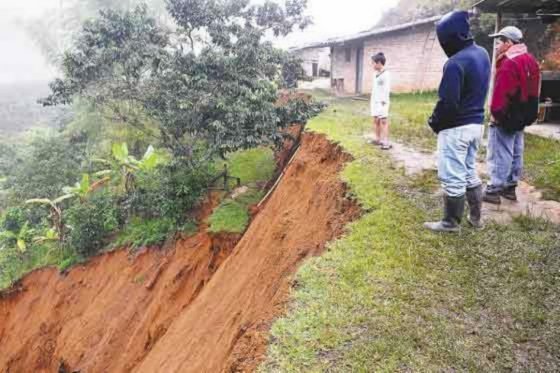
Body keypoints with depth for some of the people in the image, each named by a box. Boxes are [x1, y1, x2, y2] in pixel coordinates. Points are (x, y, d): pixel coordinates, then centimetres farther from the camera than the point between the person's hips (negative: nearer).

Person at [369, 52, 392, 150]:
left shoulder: (386, 74, -10)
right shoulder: (375, 74, 14)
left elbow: (387, 89, -14)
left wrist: (383, 101, -19)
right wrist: (372, 100, 14)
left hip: (382, 101, -9)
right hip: (375, 100, 9)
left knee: (383, 120, -13)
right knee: (375, 120, 12)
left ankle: (386, 142, -14)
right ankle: (378, 139, 22)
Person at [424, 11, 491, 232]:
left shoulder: (456, 63, -22)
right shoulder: (483, 54, 6)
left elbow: (448, 102, -21)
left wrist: (434, 122, -9)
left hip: (455, 128, -9)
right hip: (476, 124, 9)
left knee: (452, 177, 3)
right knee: (470, 172, 21)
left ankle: (451, 223, 15)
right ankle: (475, 217, 31)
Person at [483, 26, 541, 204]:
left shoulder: (509, 63, -19)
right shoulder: (531, 61, 13)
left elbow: (501, 92, -24)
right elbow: (532, 91, 16)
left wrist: (495, 113, -16)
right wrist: (528, 113, 18)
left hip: (506, 117, -10)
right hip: (522, 116, 10)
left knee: (500, 154, -5)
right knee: (516, 153, 15)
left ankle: (494, 190, -2)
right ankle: (510, 187, 24)